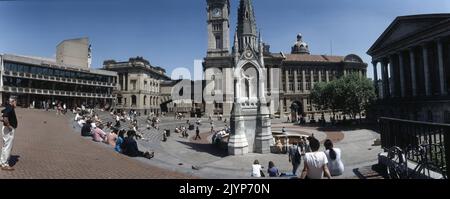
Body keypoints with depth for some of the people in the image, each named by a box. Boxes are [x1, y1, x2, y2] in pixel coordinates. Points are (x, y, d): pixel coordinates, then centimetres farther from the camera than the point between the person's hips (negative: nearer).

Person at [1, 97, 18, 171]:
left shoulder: (8, 108, 10)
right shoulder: (10, 108, -20)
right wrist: (9, 126, -21)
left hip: (7, 129, 10)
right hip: (9, 130, -10)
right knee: (8, 147, -3)